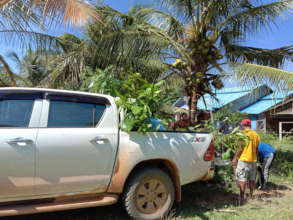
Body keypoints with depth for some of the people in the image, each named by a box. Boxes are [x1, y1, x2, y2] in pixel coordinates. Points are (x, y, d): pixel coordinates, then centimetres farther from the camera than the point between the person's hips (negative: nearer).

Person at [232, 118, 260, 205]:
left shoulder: (243, 134, -11)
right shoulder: (256, 134, 7)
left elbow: (240, 148, -14)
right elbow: (256, 149, 11)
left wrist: (235, 158, -7)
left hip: (243, 159, -6)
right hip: (253, 160, 6)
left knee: (242, 179, -2)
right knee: (252, 179, 14)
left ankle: (242, 197, -2)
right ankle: (251, 195, 24)